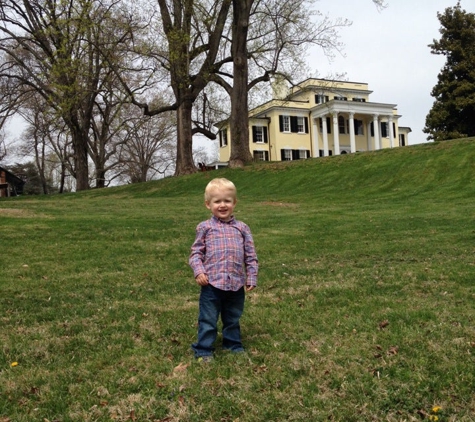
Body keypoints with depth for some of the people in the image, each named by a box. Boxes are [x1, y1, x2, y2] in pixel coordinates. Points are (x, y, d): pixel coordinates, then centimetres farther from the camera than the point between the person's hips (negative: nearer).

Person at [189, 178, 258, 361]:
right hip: (212, 284, -2)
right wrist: (199, 272, -13)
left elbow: (251, 256, 8)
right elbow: (196, 252, 1)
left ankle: (234, 347, 35)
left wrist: (251, 278, 3)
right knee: (207, 320, 6)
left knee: (233, 320, 19)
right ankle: (203, 351, 18)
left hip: (236, 285, 3)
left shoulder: (242, 228, 5)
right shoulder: (205, 227, 0)